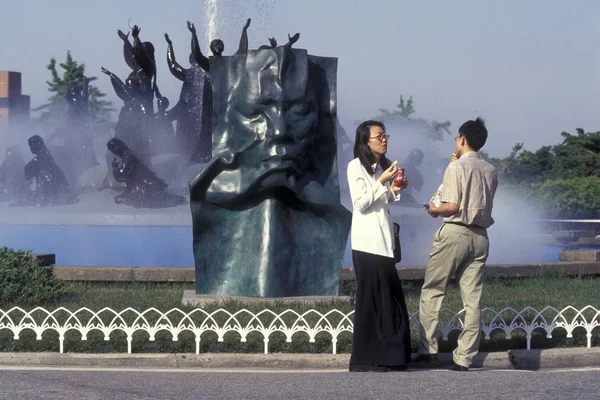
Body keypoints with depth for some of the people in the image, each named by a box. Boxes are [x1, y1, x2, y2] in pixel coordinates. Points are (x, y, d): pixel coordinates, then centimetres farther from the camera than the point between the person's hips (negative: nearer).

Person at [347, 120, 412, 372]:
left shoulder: (384, 165, 17)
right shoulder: (356, 166, -7)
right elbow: (361, 204, -12)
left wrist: (394, 190, 5)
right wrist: (382, 182, -17)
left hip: (384, 238, 8)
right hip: (367, 240, -8)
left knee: (389, 297, 6)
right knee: (371, 298, -7)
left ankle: (386, 356, 10)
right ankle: (367, 359, -3)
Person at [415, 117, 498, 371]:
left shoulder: (456, 168, -10)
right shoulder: (490, 171, 10)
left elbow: (452, 206, -17)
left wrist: (434, 210, 4)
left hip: (454, 233, -6)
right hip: (480, 236, 6)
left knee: (432, 291, 7)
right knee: (473, 299, 3)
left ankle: (428, 349, 5)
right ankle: (464, 358, 2)